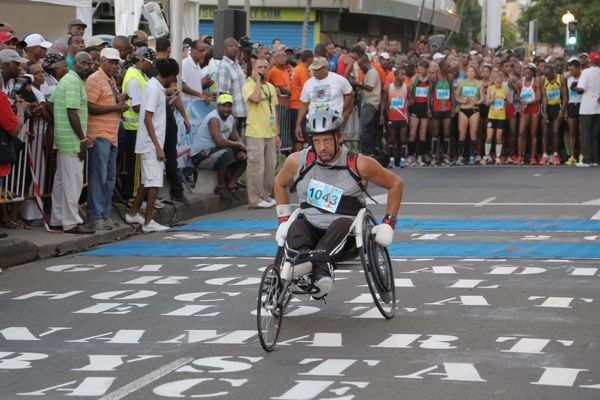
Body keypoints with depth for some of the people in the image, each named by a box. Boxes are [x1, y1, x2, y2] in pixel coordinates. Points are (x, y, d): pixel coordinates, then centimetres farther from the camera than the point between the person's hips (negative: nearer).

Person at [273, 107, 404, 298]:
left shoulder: (359, 164, -5)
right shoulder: (298, 161, 1)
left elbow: (396, 184, 6)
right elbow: (280, 183, 22)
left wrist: (388, 223, 1)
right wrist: (283, 220, 15)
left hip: (345, 239, -2)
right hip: (311, 230, 2)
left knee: (342, 224, -36)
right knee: (296, 228, -32)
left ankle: (321, 269, -54)